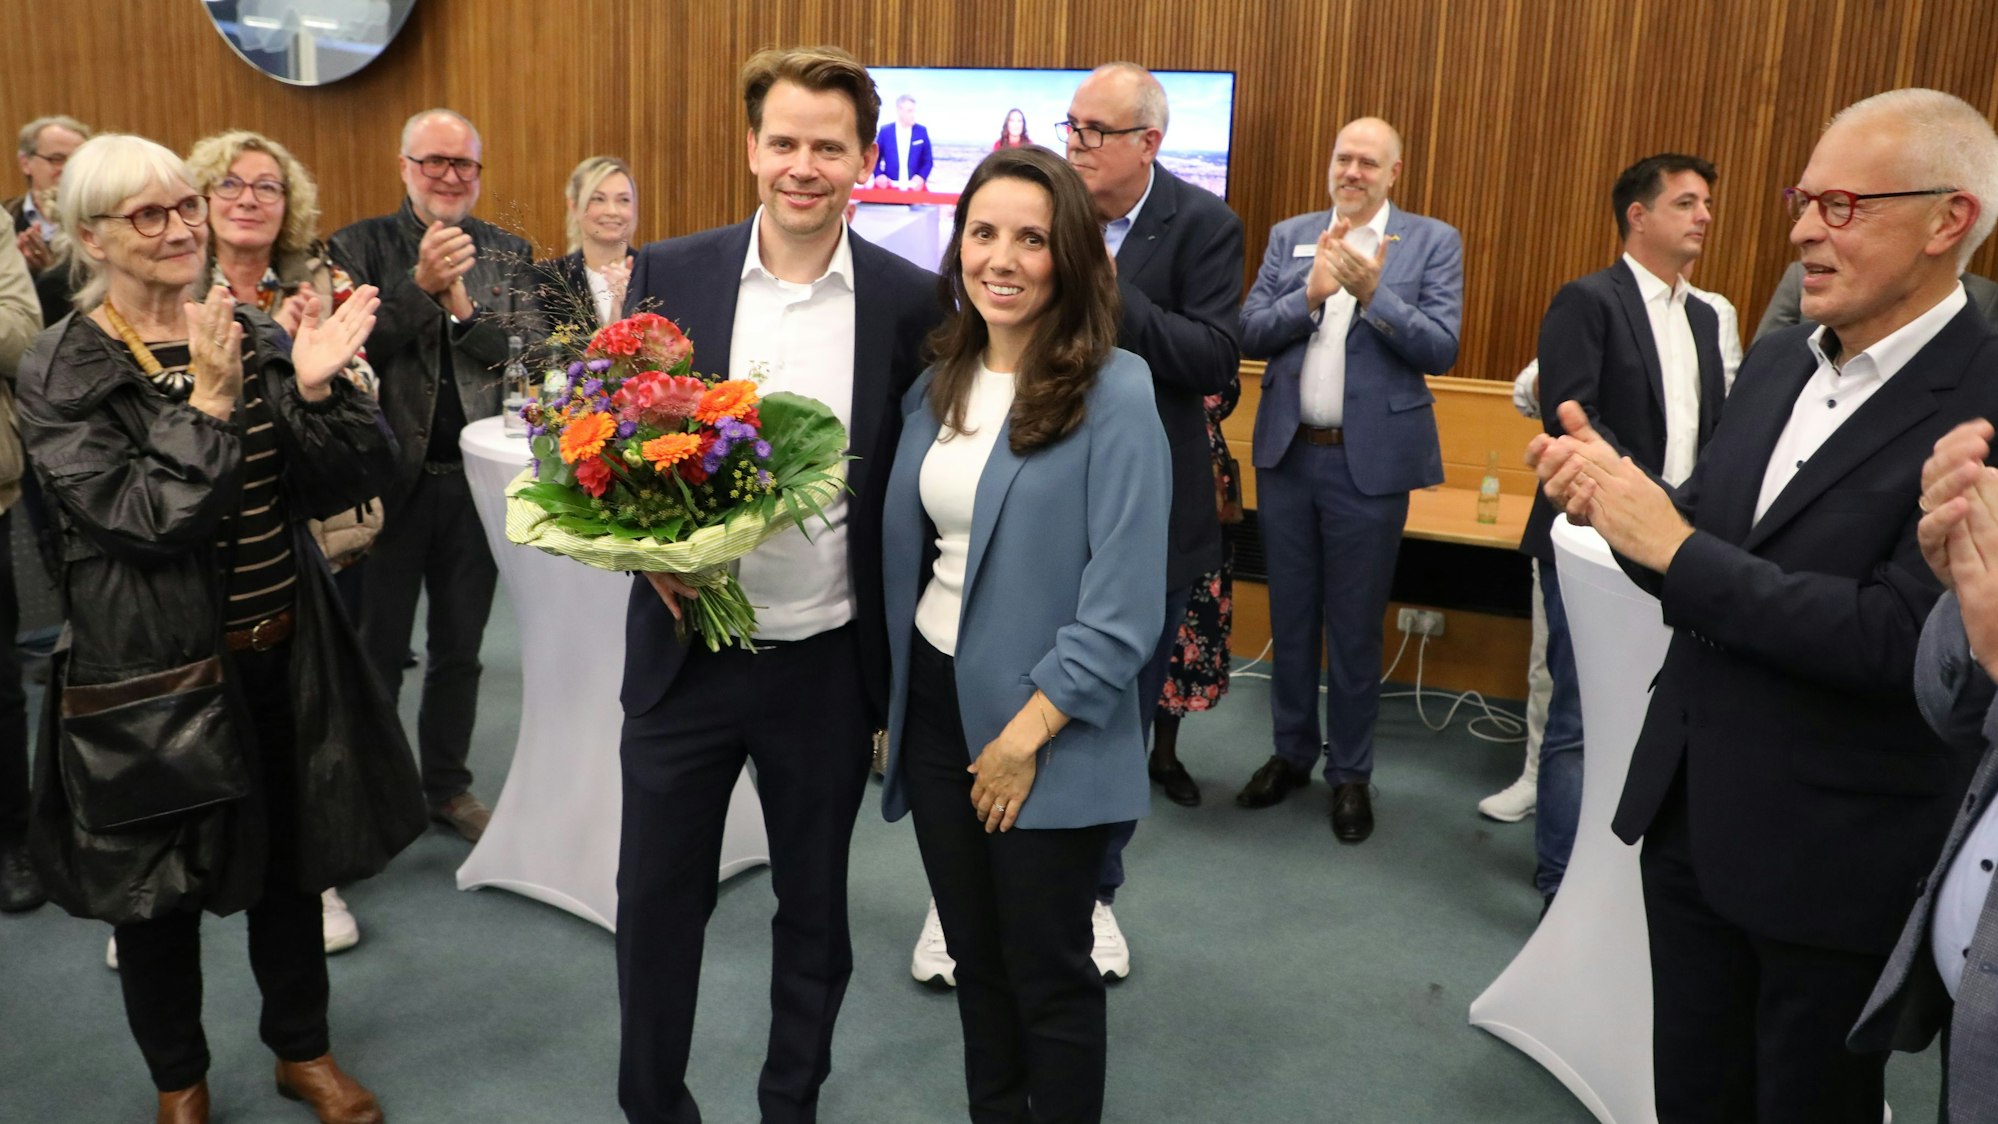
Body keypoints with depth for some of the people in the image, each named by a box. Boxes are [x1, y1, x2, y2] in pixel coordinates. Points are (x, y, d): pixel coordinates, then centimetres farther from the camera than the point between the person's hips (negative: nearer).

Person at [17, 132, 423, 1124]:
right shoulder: (62, 373, -10)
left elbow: (345, 484, -3)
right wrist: (211, 403, -23)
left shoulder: (253, 337, 3)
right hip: (156, 671, -4)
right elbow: (143, 518, -20)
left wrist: (316, 388, -18)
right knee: (161, 884, 13)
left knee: (292, 858, 17)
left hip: (285, 654, 4)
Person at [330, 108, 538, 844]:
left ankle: (448, 786, 30)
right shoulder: (360, 246, -2)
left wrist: (461, 301, -18)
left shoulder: (509, 254, 5)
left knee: (459, 648, 15)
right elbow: (353, 347, -14)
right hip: (392, 478, -2)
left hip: (477, 477, 3)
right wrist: (421, 285, -24)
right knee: (377, 650, 10)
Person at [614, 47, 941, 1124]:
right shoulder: (669, 274, -3)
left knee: (814, 903, 17)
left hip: (828, 664, 0)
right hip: (684, 651, 1)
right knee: (658, 895, 15)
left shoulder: (911, 300, -5)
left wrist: (901, 663, -2)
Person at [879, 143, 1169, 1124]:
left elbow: (1124, 607, -18)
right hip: (934, 706, 6)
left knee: (1048, 975, 10)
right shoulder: (936, 385, 5)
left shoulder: (1114, 393, -15)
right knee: (975, 958, 20)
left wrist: (1027, 732, -17)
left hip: (1048, 729, -6)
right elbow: (909, 555, 11)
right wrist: (885, 699, 8)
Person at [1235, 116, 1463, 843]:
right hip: (1287, 454, 3)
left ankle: (1350, 773, 22)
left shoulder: (1432, 242, -1)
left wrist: (1373, 294, -22)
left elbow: (1441, 350, -10)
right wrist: (1310, 294, -17)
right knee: (1289, 618, 14)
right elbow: (1249, 334, -2)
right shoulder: (1289, 237, 7)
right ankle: (1291, 753, 30)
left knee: (1355, 626, 7)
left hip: (1370, 460, -3)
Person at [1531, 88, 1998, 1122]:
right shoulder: (1773, 362, 5)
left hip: (1831, 860, -6)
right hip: (1688, 811, 6)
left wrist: (1676, 544, -23)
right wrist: (1618, 493, -12)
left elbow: (1897, 639, -26)